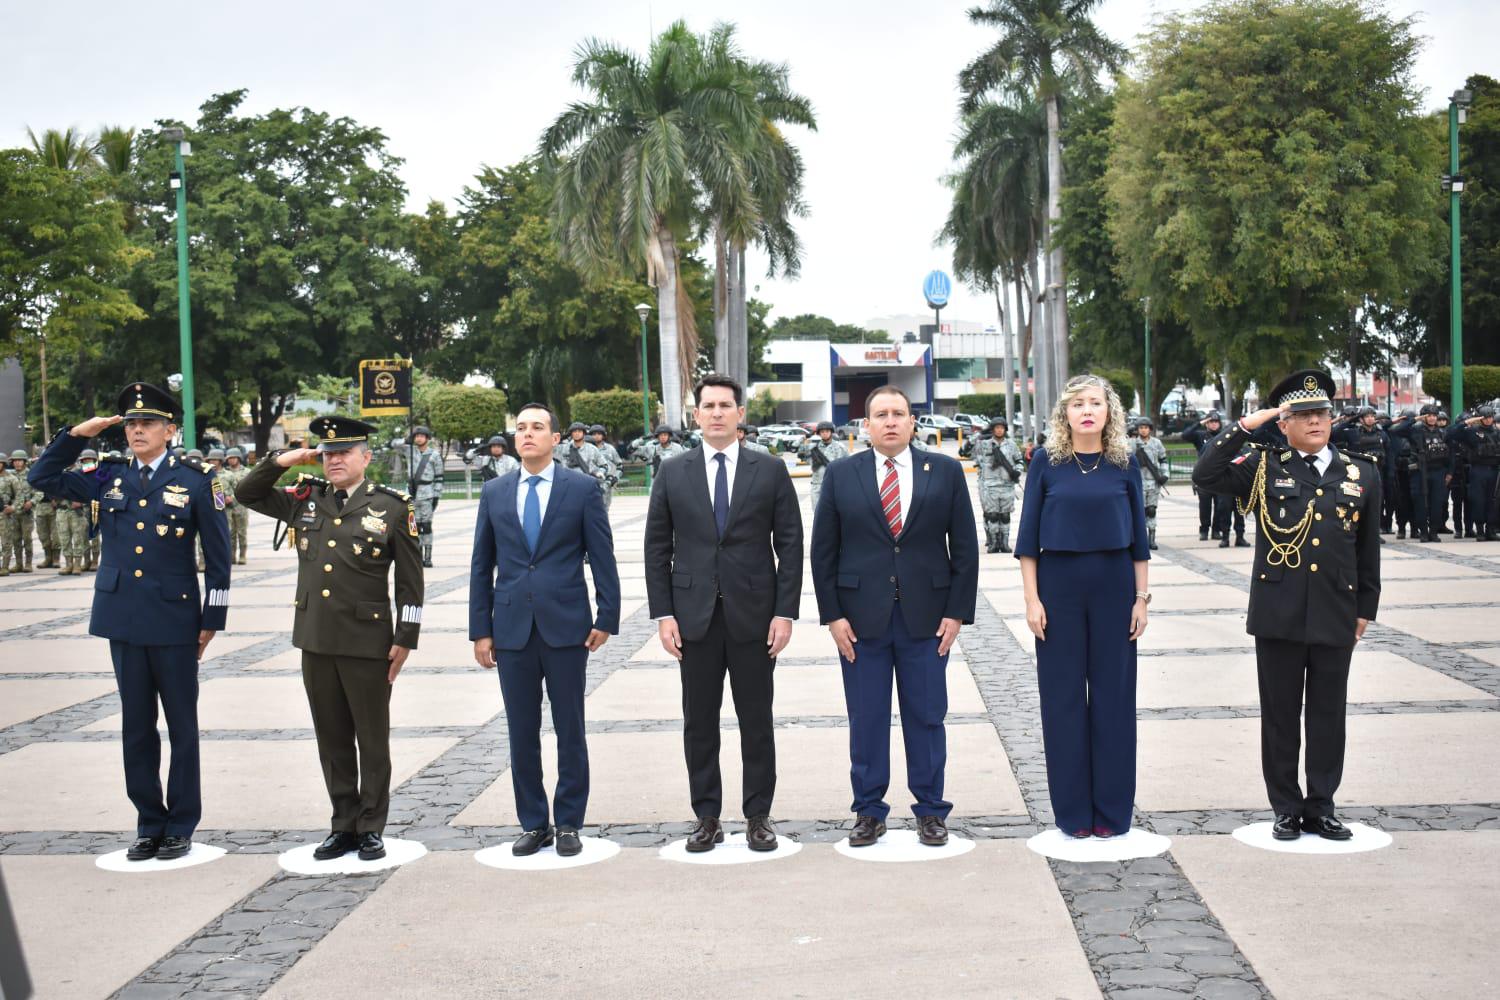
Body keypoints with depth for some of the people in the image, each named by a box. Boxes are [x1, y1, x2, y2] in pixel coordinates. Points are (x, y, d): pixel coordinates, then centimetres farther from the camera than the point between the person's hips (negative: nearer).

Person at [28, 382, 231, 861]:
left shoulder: (195, 481, -3)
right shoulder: (108, 478, 8)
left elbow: (218, 557, -1)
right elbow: (43, 478, 15)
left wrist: (212, 620, -3)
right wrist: (77, 434, 3)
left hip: (175, 622, -4)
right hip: (123, 621, 4)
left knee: (182, 726, 5)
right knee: (136, 727, 10)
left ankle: (181, 826, 15)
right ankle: (149, 824, 20)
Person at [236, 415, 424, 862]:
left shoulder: (392, 506, -4)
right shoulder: (305, 499, 8)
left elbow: (410, 581, -3)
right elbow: (246, 494, 19)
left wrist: (405, 639, -6)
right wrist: (280, 461, 3)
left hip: (367, 641, -4)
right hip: (316, 640, 4)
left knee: (372, 739, 5)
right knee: (332, 738, 12)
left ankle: (371, 828, 15)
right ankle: (343, 825, 22)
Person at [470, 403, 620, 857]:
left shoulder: (582, 488, 0)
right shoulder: (494, 492, 8)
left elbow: (602, 558, 1)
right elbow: (481, 565, 10)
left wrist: (607, 617, -5)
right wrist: (480, 629, 5)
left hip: (566, 627, -2)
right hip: (511, 629, 3)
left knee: (569, 730, 5)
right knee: (522, 733, 7)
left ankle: (568, 824, 16)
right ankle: (533, 824, 18)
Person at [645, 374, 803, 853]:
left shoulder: (770, 471, 2)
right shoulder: (673, 472, 5)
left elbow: (790, 545, 1)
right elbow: (658, 548, 5)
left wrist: (785, 612, -6)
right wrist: (663, 613, -2)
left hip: (753, 614, -1)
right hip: (695, 615, 1)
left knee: (756, 720, 5)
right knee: (699, 722, 6)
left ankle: (759, 815, 16)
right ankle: (707, 817, 16)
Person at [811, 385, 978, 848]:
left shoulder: (945, 471, 3)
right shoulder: (841, 475, 3)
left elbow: (965, 547, 4)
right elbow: (823, 551, 3)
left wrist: (957, 612, -3)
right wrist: (832, 615, -4)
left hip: (926, 616, 0)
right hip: (861, 617, 0)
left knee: (926, 717, 6)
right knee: (866, 719, 5)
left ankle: (931, 810, 18)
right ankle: (869, 811, 17)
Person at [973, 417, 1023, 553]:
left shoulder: (1011, 444, 8)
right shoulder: (984, 443, 2)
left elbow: (1018, 460, 17)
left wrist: (1017, 471, 1)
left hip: (1007, 484, 2)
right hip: (989, 484, -2)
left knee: (1005, 515, 5)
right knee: (991, 515, -2)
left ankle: (1004, 543, 10)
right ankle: (992, 542, 4)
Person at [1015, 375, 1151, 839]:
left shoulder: (1124, 462, 3)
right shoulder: (1046, 461, 0)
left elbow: (1138, 534, 6)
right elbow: (1029, 534, 1)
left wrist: (1142, 597, 2)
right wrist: (1032, 599, -5)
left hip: (1114, 583, 1)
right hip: (1059, 583, -1)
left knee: (1113, 694, 4)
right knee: (1063, 695, 3)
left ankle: (1112, 810, 15)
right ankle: (1072, 810, 13)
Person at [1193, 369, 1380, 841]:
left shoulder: (1362, 475, 8)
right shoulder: (1265, 469, 2)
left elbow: (1368, 550, 12)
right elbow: (1205, 475, -12)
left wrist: (1365, 609, 10)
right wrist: (1246, 425, -13)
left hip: (1335, 616, 2)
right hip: (1279, 615, -2)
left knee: (1328, 716, 8)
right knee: (1280, 715, 6)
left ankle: (1320, 808, 20)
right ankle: (1286, 809, 17)